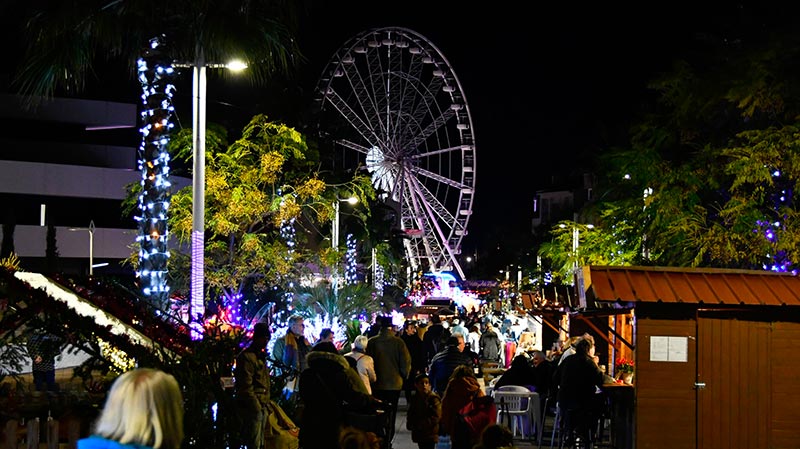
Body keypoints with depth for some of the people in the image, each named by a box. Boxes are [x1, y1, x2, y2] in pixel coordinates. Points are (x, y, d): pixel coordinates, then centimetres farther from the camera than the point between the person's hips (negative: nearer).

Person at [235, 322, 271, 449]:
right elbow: (246, 387, -18)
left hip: (262, 407, 10)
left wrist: (266, 404, 17)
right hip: (252, 408, -10)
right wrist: (256, 407, -19)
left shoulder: (261, 356, 20)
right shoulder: (247, 357, -12)